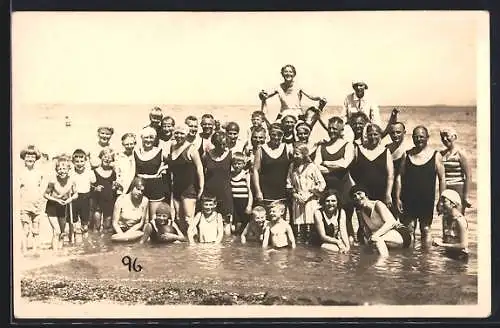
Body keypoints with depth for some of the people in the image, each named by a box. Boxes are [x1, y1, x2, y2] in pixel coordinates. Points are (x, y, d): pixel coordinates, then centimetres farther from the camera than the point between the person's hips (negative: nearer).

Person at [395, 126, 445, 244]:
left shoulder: (435, 155, 3)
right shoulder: (407, 155, 6)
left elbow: (442, 179, 4)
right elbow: (399, 177, 7)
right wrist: (398, 198, 0)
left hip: (427, 200, -1)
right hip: (408, 200, 1)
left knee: (425, 229, 6)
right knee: (408, 230, 2)